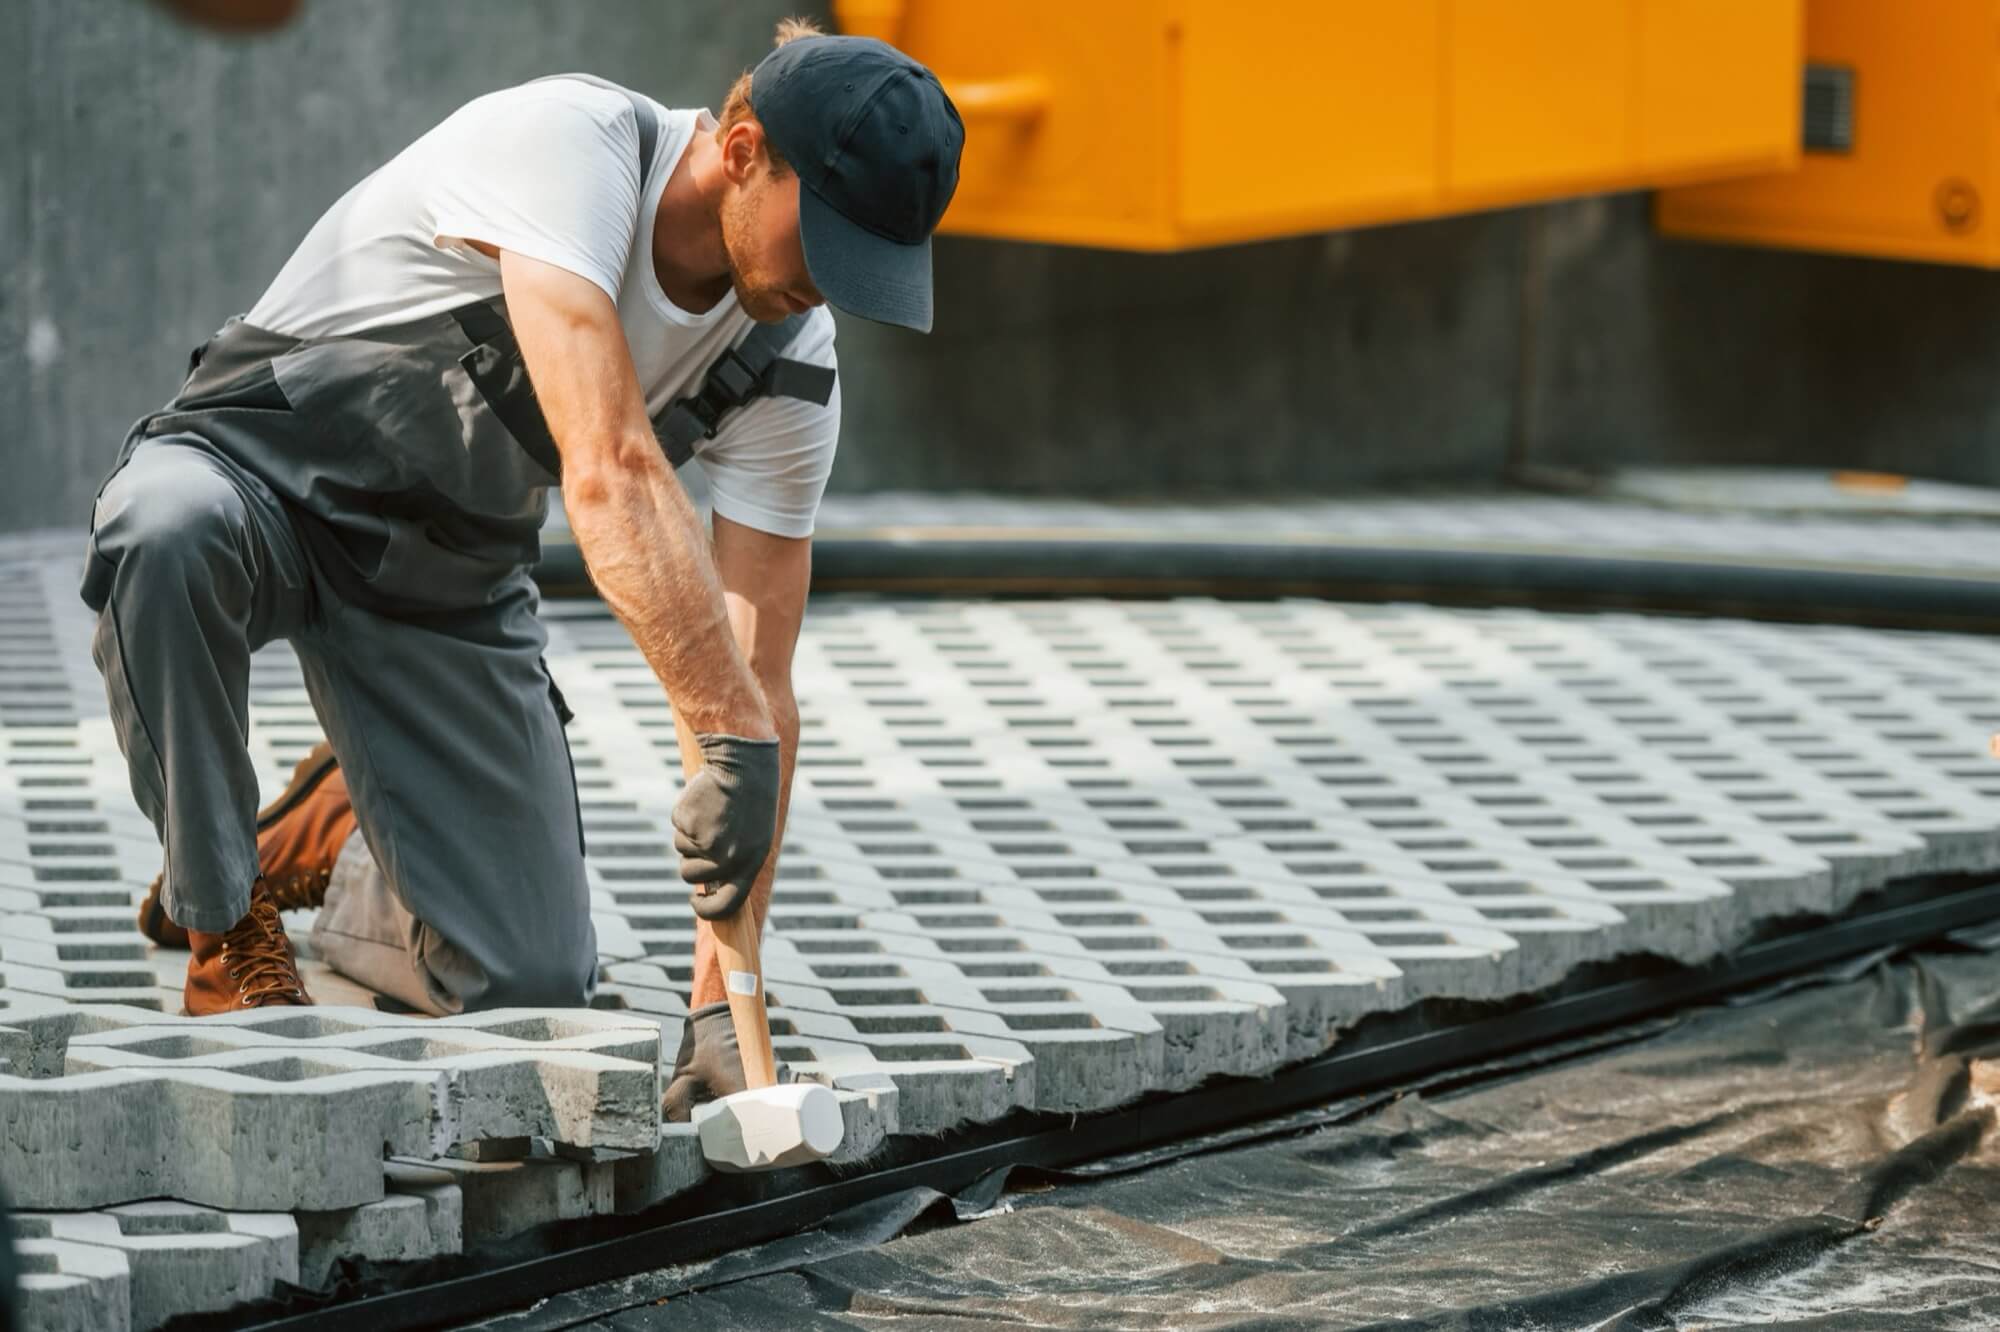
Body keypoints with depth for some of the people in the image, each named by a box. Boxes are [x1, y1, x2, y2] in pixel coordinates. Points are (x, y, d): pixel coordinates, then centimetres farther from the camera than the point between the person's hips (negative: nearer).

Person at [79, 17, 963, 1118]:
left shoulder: (789, 364, -12)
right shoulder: (569, 144, -31)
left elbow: (761, 687, -11)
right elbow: (609, 475, -44)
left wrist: (723, 1002, -18)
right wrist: (733, 741, -51)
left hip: (446, 574, 5)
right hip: (258, 467, -5)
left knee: (534, 985, -6)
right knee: (171, 533, -43)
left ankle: (332, 841, 28)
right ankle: (224, 926, -17)